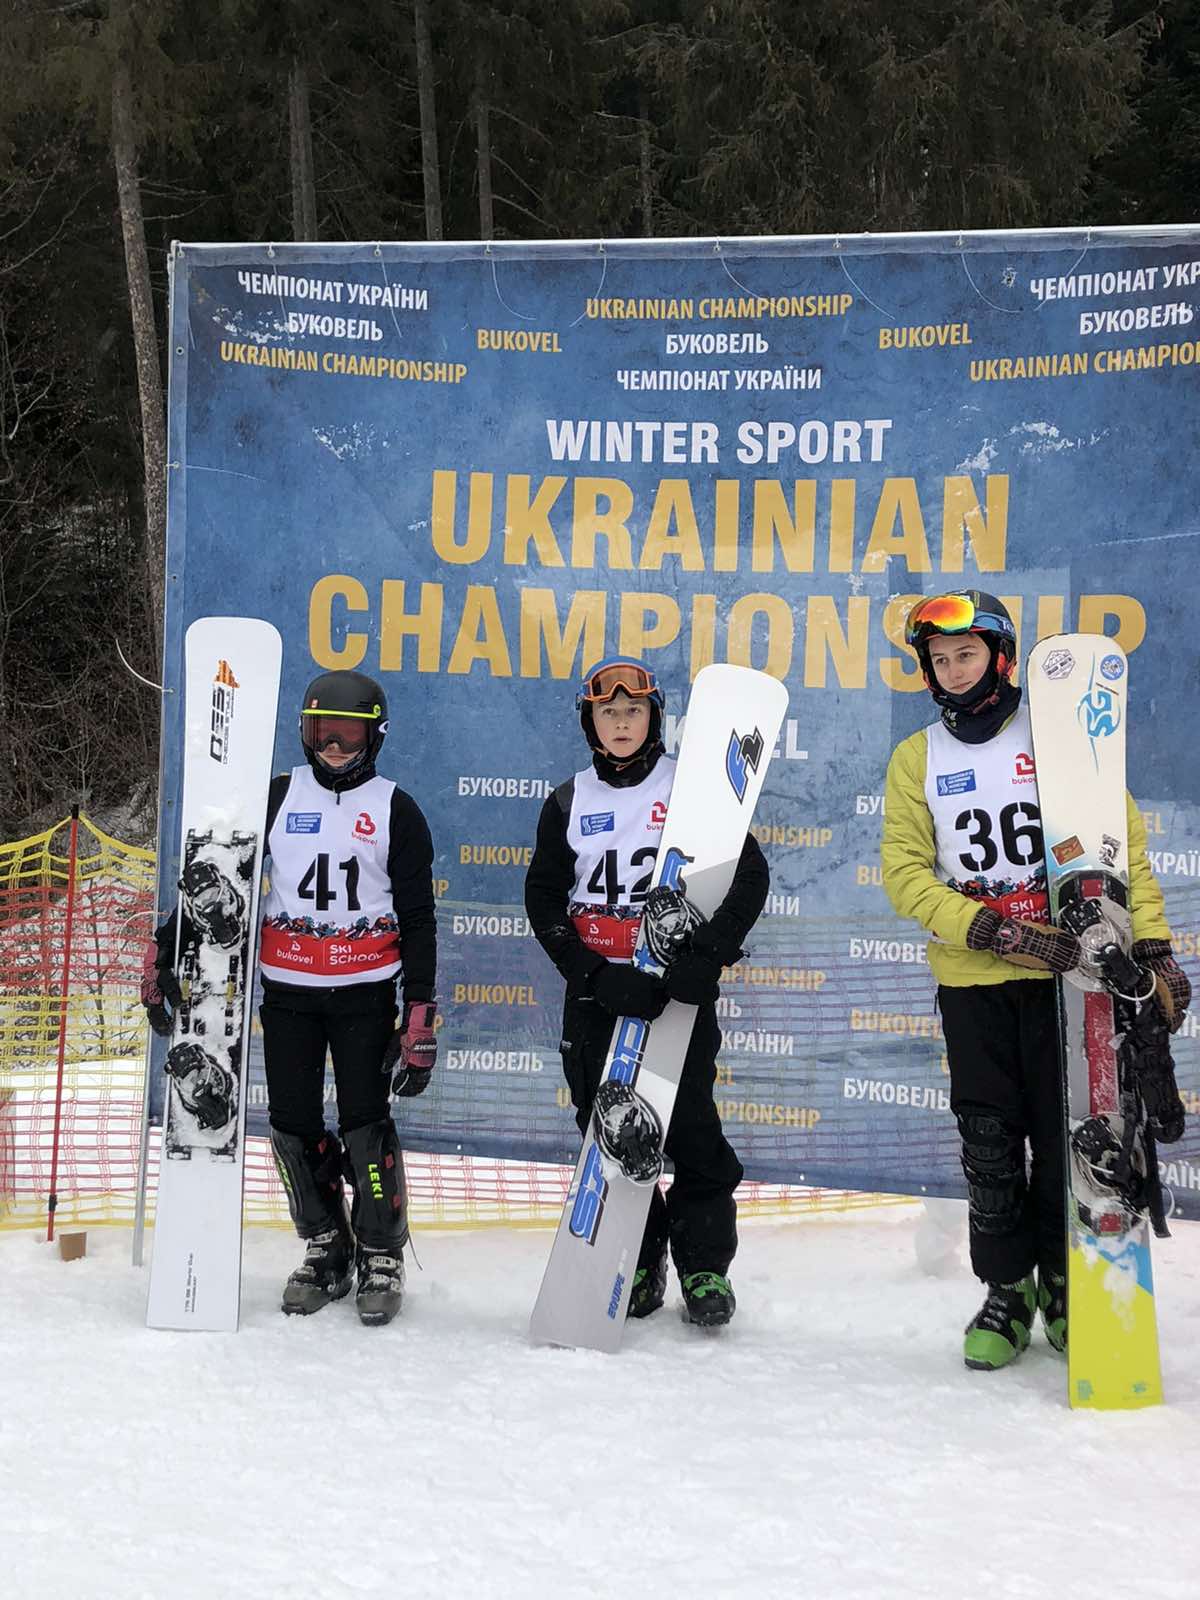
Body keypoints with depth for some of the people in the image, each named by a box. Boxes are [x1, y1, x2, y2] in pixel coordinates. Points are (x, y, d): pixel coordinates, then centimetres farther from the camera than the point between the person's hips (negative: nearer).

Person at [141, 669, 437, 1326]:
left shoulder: (395, 810, 3)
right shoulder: (276, 798, 7)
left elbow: (418, 919, 3)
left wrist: (420, 1019, -4)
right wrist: (164, 954, -1)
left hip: (365, 993, -2)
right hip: (286, 991, 2)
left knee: (364, 1120, -8)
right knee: (293, 1123, 2)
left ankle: (382, 1253, 7)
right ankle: (325, 1248, 18)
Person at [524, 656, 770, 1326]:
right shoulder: (569, 802, 8)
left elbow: (751, 875, -4)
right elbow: (544, 897, 3)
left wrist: (706, 957, -16)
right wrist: (595, 975, -11)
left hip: (677, 986, -2)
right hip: (596, 989, 3)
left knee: (691, 1125, -5)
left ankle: (705, 1266, 9)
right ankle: (637, 1265, 16)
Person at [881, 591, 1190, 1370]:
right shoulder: (916, 759, 6)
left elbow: (1124, 842, 0)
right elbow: (906, 874, -1)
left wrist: (1153, 944, -9)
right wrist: (990, 929, -15)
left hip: (1064, 970, -2)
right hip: (972, 982, 2)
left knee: (1066, 1136, 3)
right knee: (990, 1146, 4)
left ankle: (1064, 1284, 18)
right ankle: (1007, 1289, 17)